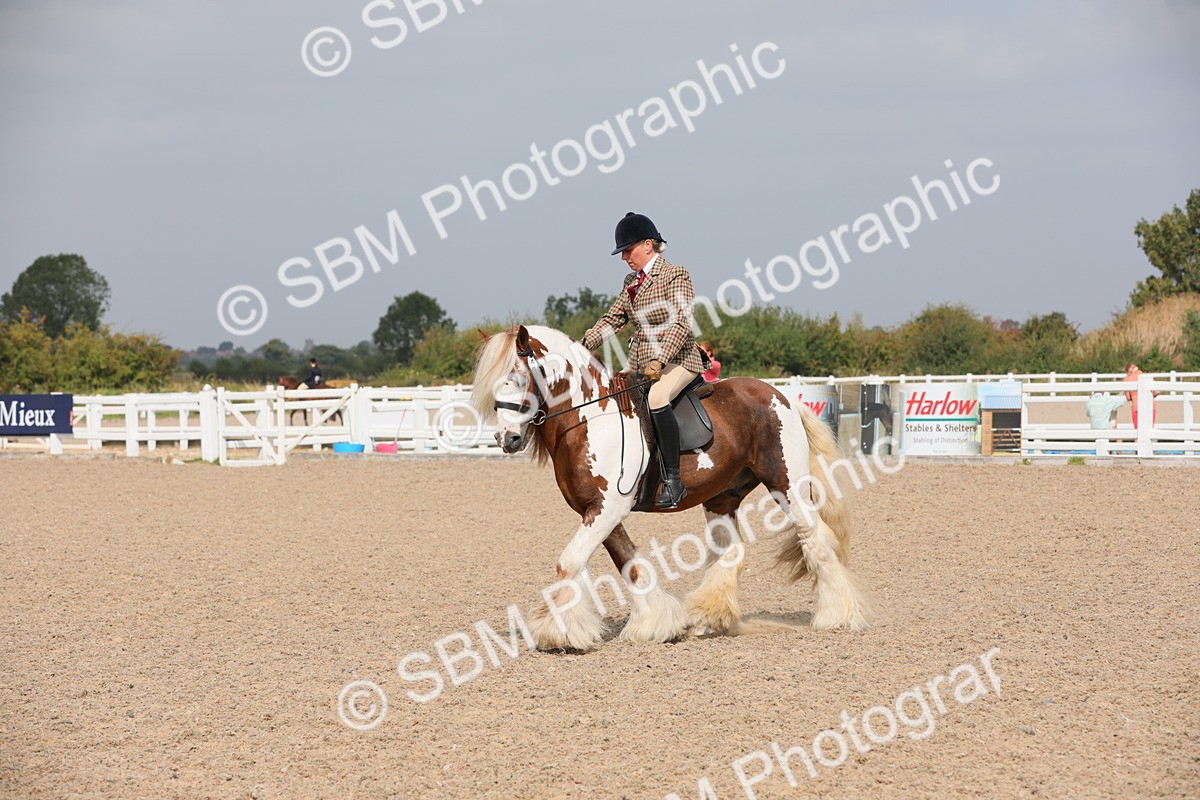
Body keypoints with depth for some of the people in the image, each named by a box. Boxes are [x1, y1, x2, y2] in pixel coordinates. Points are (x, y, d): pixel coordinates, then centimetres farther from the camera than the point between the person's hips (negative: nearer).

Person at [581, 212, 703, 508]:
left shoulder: (675, 275, -9)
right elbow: (613, 319, 17)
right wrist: (583, 345, 0)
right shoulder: (631, 282, 15)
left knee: (656, 398, -36)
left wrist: (659, 360, -30)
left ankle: (673, 480, -32)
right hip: (640, 365, 9)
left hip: (677, 360, -9)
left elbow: (683, 323, -18)